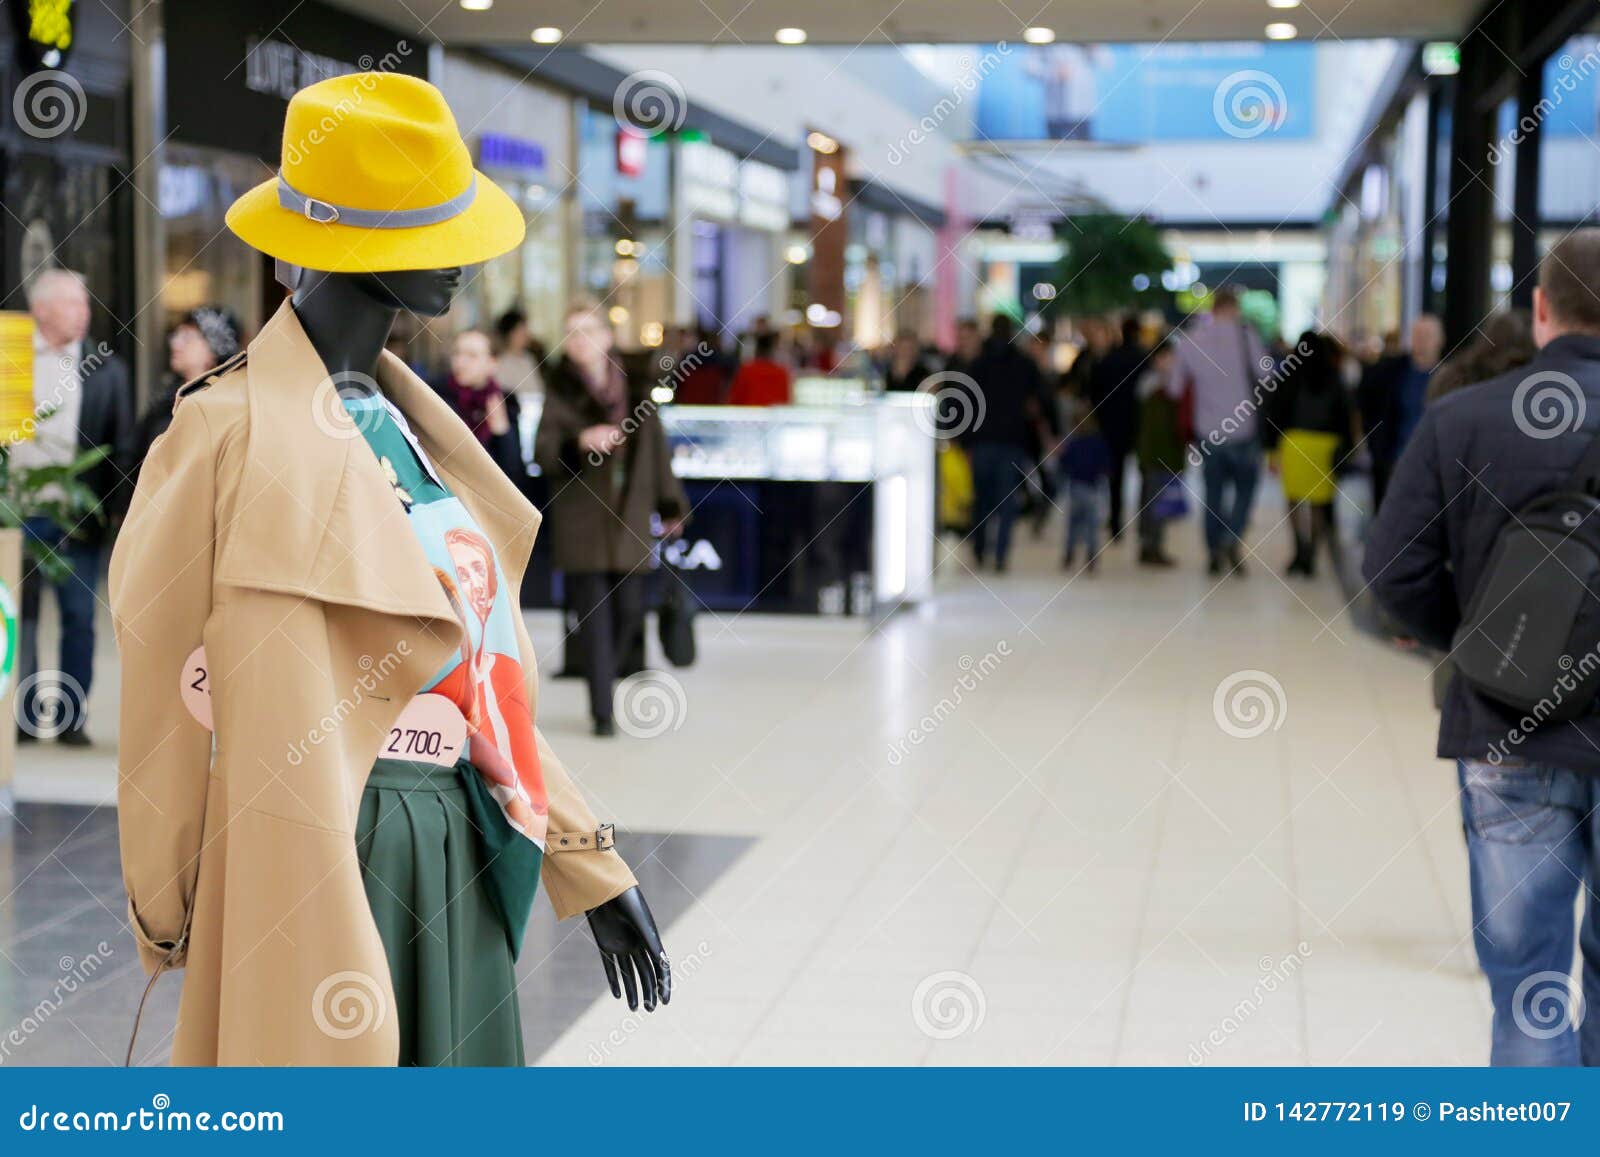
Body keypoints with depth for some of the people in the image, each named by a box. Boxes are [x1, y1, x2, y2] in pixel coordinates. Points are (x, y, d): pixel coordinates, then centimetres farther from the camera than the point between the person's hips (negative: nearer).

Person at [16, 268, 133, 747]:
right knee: (19, 616, 5)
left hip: (78, 515, 0)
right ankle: (24, 715, 13)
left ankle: (71, 718, 10)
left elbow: (121, 445, 5)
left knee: (79, 617, 2)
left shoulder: (106, 368, 6)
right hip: (19, 510, 0)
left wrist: (109, 509, -4)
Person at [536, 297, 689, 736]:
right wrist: (580, 441, -28)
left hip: (628, 516, 3)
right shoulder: (560, 390, -1)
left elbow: (655, 447, 12)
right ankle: (602, 711, 0)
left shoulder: (634, 387, 6)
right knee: (594, 612, -5)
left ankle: (601, 671, 32)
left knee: (628, 607, 4)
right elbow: (543, 451, -9)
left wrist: (670, 504, 15)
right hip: (580, 515, -3)